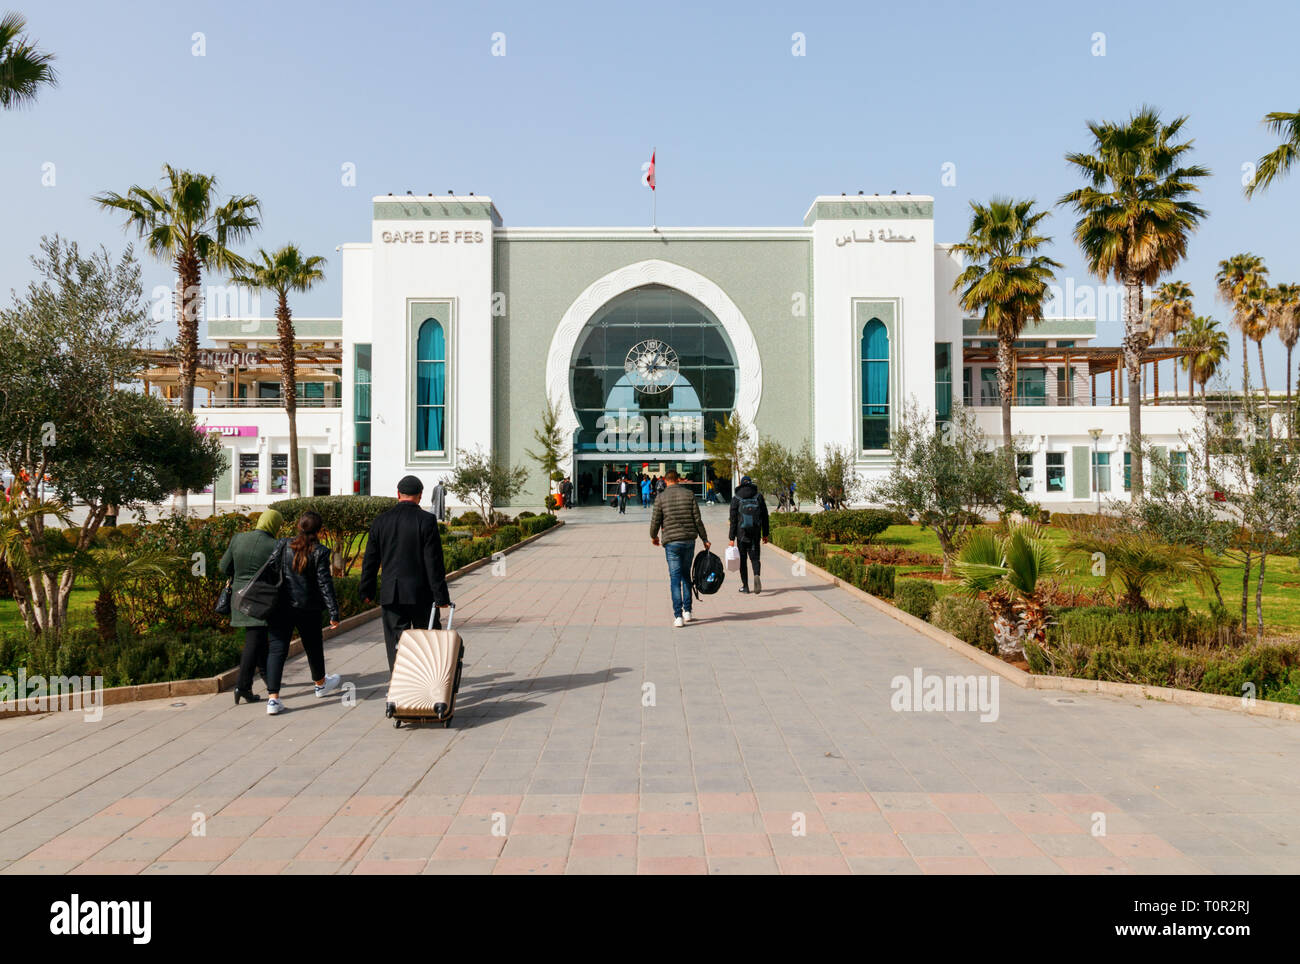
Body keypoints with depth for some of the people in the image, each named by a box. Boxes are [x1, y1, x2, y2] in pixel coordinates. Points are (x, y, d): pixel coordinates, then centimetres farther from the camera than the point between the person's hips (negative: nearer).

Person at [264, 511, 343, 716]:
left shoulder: (282, 546, -1)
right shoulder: (319, 552, -9)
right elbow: (325, 584, -10)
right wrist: (334, 613, -7)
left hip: (280, 607, 2)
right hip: (308, 608, -2)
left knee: (277, 649, 2)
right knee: (313, 646, 17)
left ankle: (273, 698, -6)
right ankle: (321, 684, 40)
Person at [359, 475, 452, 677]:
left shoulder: (380, 520, 3)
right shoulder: (427, 520, -9)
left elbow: (370, 560, 8)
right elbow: (434, 562, -10)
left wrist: (367, 590, 19)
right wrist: (441, 596, -6)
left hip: (391, 594, 3)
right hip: (421, 593, -3)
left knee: (396, 645, 8)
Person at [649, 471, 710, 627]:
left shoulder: (661, 498, -2)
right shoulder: (689, 494, 2)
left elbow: (655, 522, -2)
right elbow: (697, 519, 0)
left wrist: (654, 537, 18)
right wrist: (705, 539, 8)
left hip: (671, 542, -2)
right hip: (689, 540, 2)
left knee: (675, 578, 0)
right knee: (686, 575, 18)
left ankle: (678, 616, -6)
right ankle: (687, 611, 18)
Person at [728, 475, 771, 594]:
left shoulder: (736, 498, -3)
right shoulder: (758, 496, 3)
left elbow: (733, 519, -5)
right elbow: (765, 516, 4)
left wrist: (732, 538, -3)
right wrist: (765, 534, 11)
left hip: (742, 533, -1)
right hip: (756, 533, 1)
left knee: (743, 558, 9)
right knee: (754, 557, 8)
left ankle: (745, 586, 12)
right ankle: (757, 575, -21)